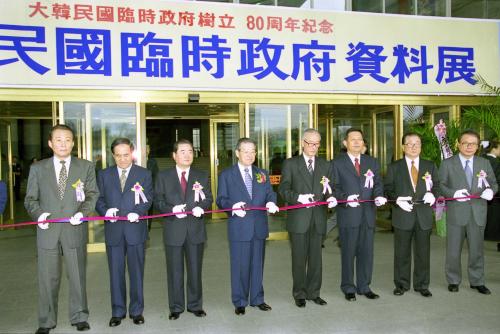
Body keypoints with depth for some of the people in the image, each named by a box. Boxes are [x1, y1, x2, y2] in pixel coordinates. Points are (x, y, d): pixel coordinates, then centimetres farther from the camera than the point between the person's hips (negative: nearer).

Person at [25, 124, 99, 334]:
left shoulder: (86, 167, 7)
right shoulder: (37, 168, 8)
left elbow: (92, 194, 4)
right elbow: (30, 199, 8)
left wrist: (83, 212, -14)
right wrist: (38, 213, -12)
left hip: (75, 230, 0)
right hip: (47, 231, 1)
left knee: (77, 276, 9)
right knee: (47, 278, 8)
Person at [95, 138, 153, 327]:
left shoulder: (144, 174, 5)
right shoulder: (104, 175, 10)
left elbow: (147, 199, -3)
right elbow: (98, 199, 6)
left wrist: (137, 212, -22)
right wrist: (105, 211, -15)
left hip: (135, 229, -1)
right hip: (113, 231, 1)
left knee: (136, 272, 6)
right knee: (116, 273, 9)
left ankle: (136, 311, 20)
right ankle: (117, 311, 22)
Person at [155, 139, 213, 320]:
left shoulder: (202, 176, 8)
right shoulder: (163, 176, 5)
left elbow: (208, 199, 6)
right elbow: (159, 201, 2)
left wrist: (201, 207, -16)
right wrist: (172, 209, -17)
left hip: (196, 229, 1)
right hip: (173, 230, -1)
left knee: (195, 269, 10)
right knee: (175, 271, 8)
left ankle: (195, 305, 25)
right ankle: (176, 307, 22)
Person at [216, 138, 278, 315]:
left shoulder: (262, 174, 13)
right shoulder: (226, 175, 3)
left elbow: (269, 193, 9)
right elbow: (221, 199, -1)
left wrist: (271, 202, -14)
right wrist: (233, 205, -21)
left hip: (259, 227, 3)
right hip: (238, 227, -3)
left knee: (257, 264, 12)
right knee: (240, 266, 4)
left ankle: (257, 299, 28)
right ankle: (240, 302, 20)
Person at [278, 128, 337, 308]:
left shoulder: (324, 165, 12)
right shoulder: (290, 164, 2)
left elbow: (328, 188, 10)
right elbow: (283, 189, -6)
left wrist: (331, 197, -13)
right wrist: (299, 197, -23)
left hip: (318, 218, 3)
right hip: (298, 218, -3)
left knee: (316, 257, 10)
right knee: (299, 258, 6)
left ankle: (313, 292, 25)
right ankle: (299, 294, 20)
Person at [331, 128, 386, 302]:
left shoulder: (372, 162, 13)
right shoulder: (337, 163, 1)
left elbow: (378, 183, 9)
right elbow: (335, 188, -4)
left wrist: (379, 195, -11)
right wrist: (346, 198, -21)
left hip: (368, 214, 4)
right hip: (348, 214, -4)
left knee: (366, 252, 10)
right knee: (348, 253, 5)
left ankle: (364, 286, 24)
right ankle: (348, 288, 18)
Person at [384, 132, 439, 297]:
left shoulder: (430, 166, 10)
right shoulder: (394, 167, 4)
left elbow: (437, 186, 11)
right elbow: (388, 189, 1)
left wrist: (433, 195, -11)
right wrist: (397, 199, -17)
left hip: (424, 215, 2)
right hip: (402, 215, -2)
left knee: (423, 252, 9)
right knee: (402, 252, 7)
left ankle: (422, 285, 23)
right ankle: (401, 284, 20)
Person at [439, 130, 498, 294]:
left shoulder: (484, 163, 10)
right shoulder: (447, 163, 1)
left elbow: (493, 183, 11)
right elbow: (440, 185, -3)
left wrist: (490, 190, -11)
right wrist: (453, 193, -20)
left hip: (478, 213, 2)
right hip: (456, 213, -2)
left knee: (477, 249, 11)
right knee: (453, 250, 7)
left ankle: (477, 281, 25)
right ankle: (453, 281, 23)